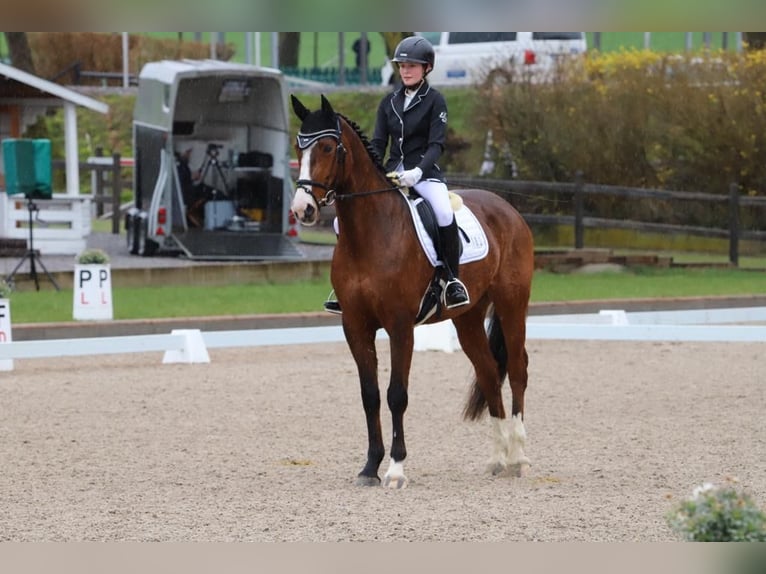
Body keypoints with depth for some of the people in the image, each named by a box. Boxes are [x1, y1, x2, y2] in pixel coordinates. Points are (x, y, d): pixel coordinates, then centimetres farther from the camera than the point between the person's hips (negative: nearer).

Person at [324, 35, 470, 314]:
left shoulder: (435, 100, -2)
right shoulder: (389, 102, 11)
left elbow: (436, 144, -11)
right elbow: (378, 143, 10)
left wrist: (418, 171, -28)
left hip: (424, 173, -5)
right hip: (392, 172, 5)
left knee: (445, 214, -37)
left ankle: (453, 280, -22)